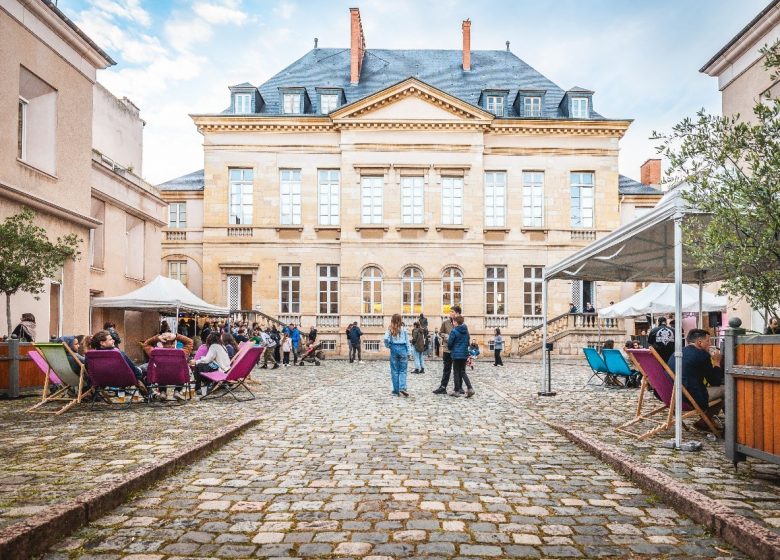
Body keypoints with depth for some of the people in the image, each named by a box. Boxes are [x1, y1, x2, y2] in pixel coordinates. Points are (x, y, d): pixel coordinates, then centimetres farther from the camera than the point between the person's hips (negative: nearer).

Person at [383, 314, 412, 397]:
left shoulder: (390, 329, 1)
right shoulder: (404, 329, 0)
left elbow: (386, 339, -11)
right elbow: (407, 341, 1)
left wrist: (388, 346, 9)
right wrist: (409, 352, 7)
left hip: (394, 349, 1)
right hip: (403, 349, -1)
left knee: (394, 371, 7)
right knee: (402, 371, 2)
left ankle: (396, 390, 8)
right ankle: (402, 388, -16)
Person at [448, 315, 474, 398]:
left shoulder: (454, 331, -14)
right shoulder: (466, 331, 7)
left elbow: (450, 343, -10)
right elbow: (467, 342, 14)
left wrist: (450, 349, 10)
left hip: (456, 354, -6)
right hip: (464, 354, 6)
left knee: (456, 373, 3)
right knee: (462, 372, 12)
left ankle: (457, 391, 8)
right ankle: (470, 388, -1)